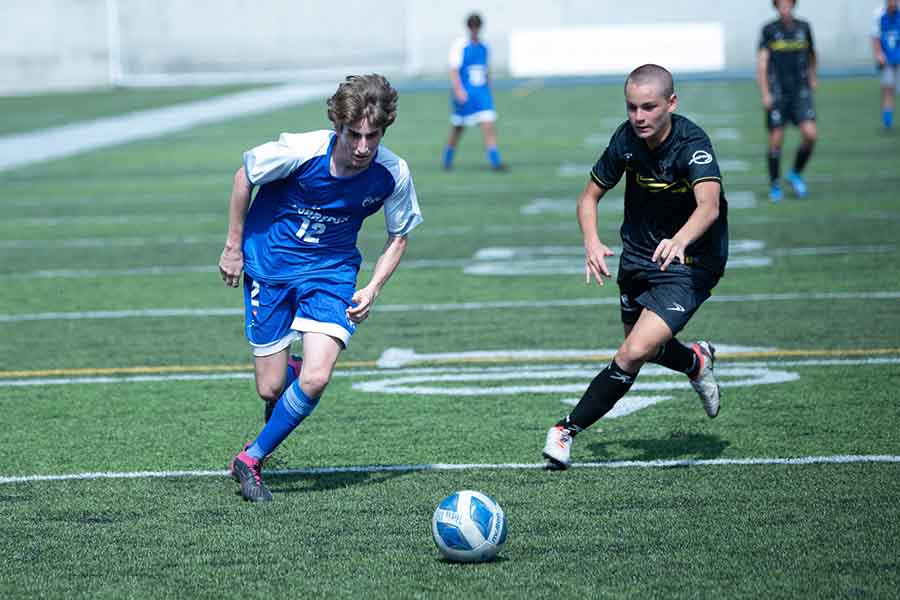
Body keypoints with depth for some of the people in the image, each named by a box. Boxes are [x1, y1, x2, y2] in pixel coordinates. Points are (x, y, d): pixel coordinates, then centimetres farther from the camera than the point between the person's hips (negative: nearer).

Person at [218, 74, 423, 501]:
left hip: (332, 270, 1)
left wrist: (372, 290, -11)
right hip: (269, 264, -1)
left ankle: (251, 459, 2)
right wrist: (234, 247, 0)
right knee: (271, 389, 0)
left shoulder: (393, 174, -16)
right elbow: (243, 178, -4)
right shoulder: (299, 151, -24)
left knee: (315, 380, -19)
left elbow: (399, 236, 2)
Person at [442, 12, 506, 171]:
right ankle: (447, 161, 29)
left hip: (482, 93, 4)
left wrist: (488, 89, 23)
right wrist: (459, 90, -25)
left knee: (488, 126, -11)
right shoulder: (459, 46, -8)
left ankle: (495, 162, -15)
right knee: (457, 130, 9)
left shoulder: (483, 47, 9)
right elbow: (454, 70, -14)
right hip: (464, 95, -4)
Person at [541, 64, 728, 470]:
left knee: (633, 354, -18)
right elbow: (590, 196, 2)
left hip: (689, 264, -6)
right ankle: (696, 361, 55)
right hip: (638, 257, 6)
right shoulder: (626, 139, -12)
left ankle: (568, 430, -3)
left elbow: (708, 204, -45)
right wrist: (592, 242, -17)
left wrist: (680, 240, -64)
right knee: (644, 346, 22)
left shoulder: (693, 144, -28)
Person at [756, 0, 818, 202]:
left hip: (801, 92, 2)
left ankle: (795, 174, 10)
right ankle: (775, 186, 15)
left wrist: (813, 77, 29)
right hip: (777, 93, -2)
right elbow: (761, 63, -8)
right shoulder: (769, 30, -3)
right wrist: (765, 94, -15)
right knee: (776, 140, -1)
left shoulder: (803, 28, 5)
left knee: (810, 134, -13)